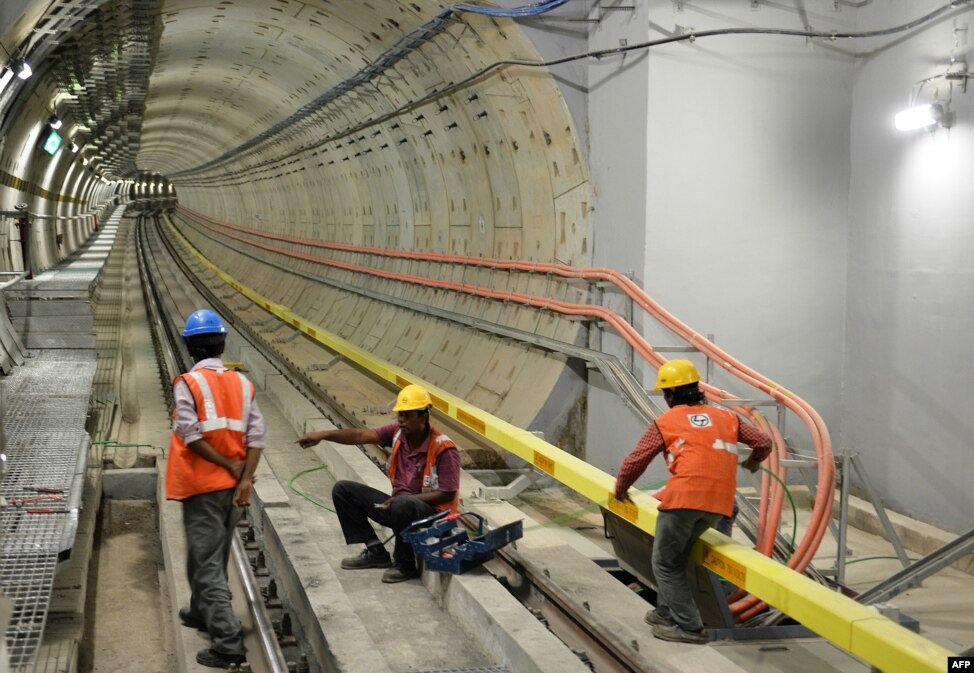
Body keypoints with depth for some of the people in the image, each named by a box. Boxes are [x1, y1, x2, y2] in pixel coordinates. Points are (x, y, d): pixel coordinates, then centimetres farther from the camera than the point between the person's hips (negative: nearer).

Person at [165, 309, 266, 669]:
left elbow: (190, 436, -19)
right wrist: (245, 477, -10)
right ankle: (201, 612, 41)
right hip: (234, 487, 6)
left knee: (206, 562, -3)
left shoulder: (187, 383, -11)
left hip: (202, 486, -6)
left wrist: (229, 464, -11)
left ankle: (228, 641, -9)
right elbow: (257, 435, -5)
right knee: (216, 557, 22)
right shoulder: (242, 383, 3)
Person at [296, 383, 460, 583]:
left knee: (402, 505, -41)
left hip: (431, 513, -7)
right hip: (398, 506, 7)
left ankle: (405, 564, -15)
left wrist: (407, 498, -23)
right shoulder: (397, 433, -4)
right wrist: (323, 435, -28)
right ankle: (376, 552, 5)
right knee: (343, 490, 1)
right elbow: (361, 435, -15)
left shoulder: (444, 449, -20)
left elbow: (447, 494, -18)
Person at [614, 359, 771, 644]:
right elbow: (764, 442, 22)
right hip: (719, 503, 6)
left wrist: (620, 489, 27)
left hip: (684, 497, -6)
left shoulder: (665, 423, 9)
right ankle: (667, 612, 30)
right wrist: (753, 461, 44)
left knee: (666, 563, 8)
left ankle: (688, 626, 5)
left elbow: (634, 462, 8)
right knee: (676, 555, 24)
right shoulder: (725, 417, 21)